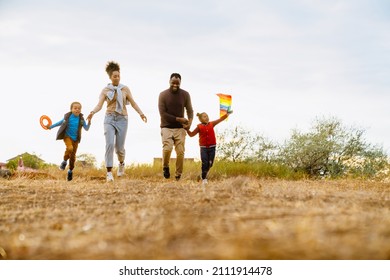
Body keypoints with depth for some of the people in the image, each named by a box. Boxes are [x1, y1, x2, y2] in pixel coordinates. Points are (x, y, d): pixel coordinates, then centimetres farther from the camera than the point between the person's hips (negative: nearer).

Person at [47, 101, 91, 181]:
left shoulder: (81, 119, -4)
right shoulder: (67, 117, -6)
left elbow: (86, 129, -2)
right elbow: (60, 122, 10)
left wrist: (89, 123, -21)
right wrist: (50, 127, 15)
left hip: (75, 138, 2)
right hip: (67, 136, -2)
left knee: (73, 155, 5)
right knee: (69, 148, -31)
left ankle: (70, 171, 23)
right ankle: (64, 161, -4)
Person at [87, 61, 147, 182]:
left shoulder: (125, 89, 6)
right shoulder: (105, 90, 5)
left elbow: (133, 103, 5)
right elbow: (99, 105, -4)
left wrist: (141, 113, -7)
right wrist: (92, 112, -24)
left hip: (122, 119, 1)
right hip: (109, 119, 0)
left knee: (119, 147, 1)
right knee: (110, 144, -18)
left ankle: (121, 163, 35)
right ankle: (109, 172, -16)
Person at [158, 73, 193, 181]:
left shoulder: (185, 94, 4)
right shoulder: (163, 95, -3)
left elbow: (190, 110, 7)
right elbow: (162, 114, -8)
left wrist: (190, 121, -14)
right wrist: (178, 119, -14)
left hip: (180, 128, 2)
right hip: (167, 127, -2)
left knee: (180, 152, -7)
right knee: (167, 148, -22)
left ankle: (178, 176, 7)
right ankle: (165, 167, 7)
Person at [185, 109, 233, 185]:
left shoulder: (211, 124, 5)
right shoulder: (199, 127, 0)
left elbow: (220, 119, 7)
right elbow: (191, 134, 5)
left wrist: (227, 114, 0)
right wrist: (187, 129, -9)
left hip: (212, 147, 3)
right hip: (203, 147, -3)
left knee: (210, 163, 4)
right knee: (204, 163, -8)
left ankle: (203, 175, 27)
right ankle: (204, 179, 5)